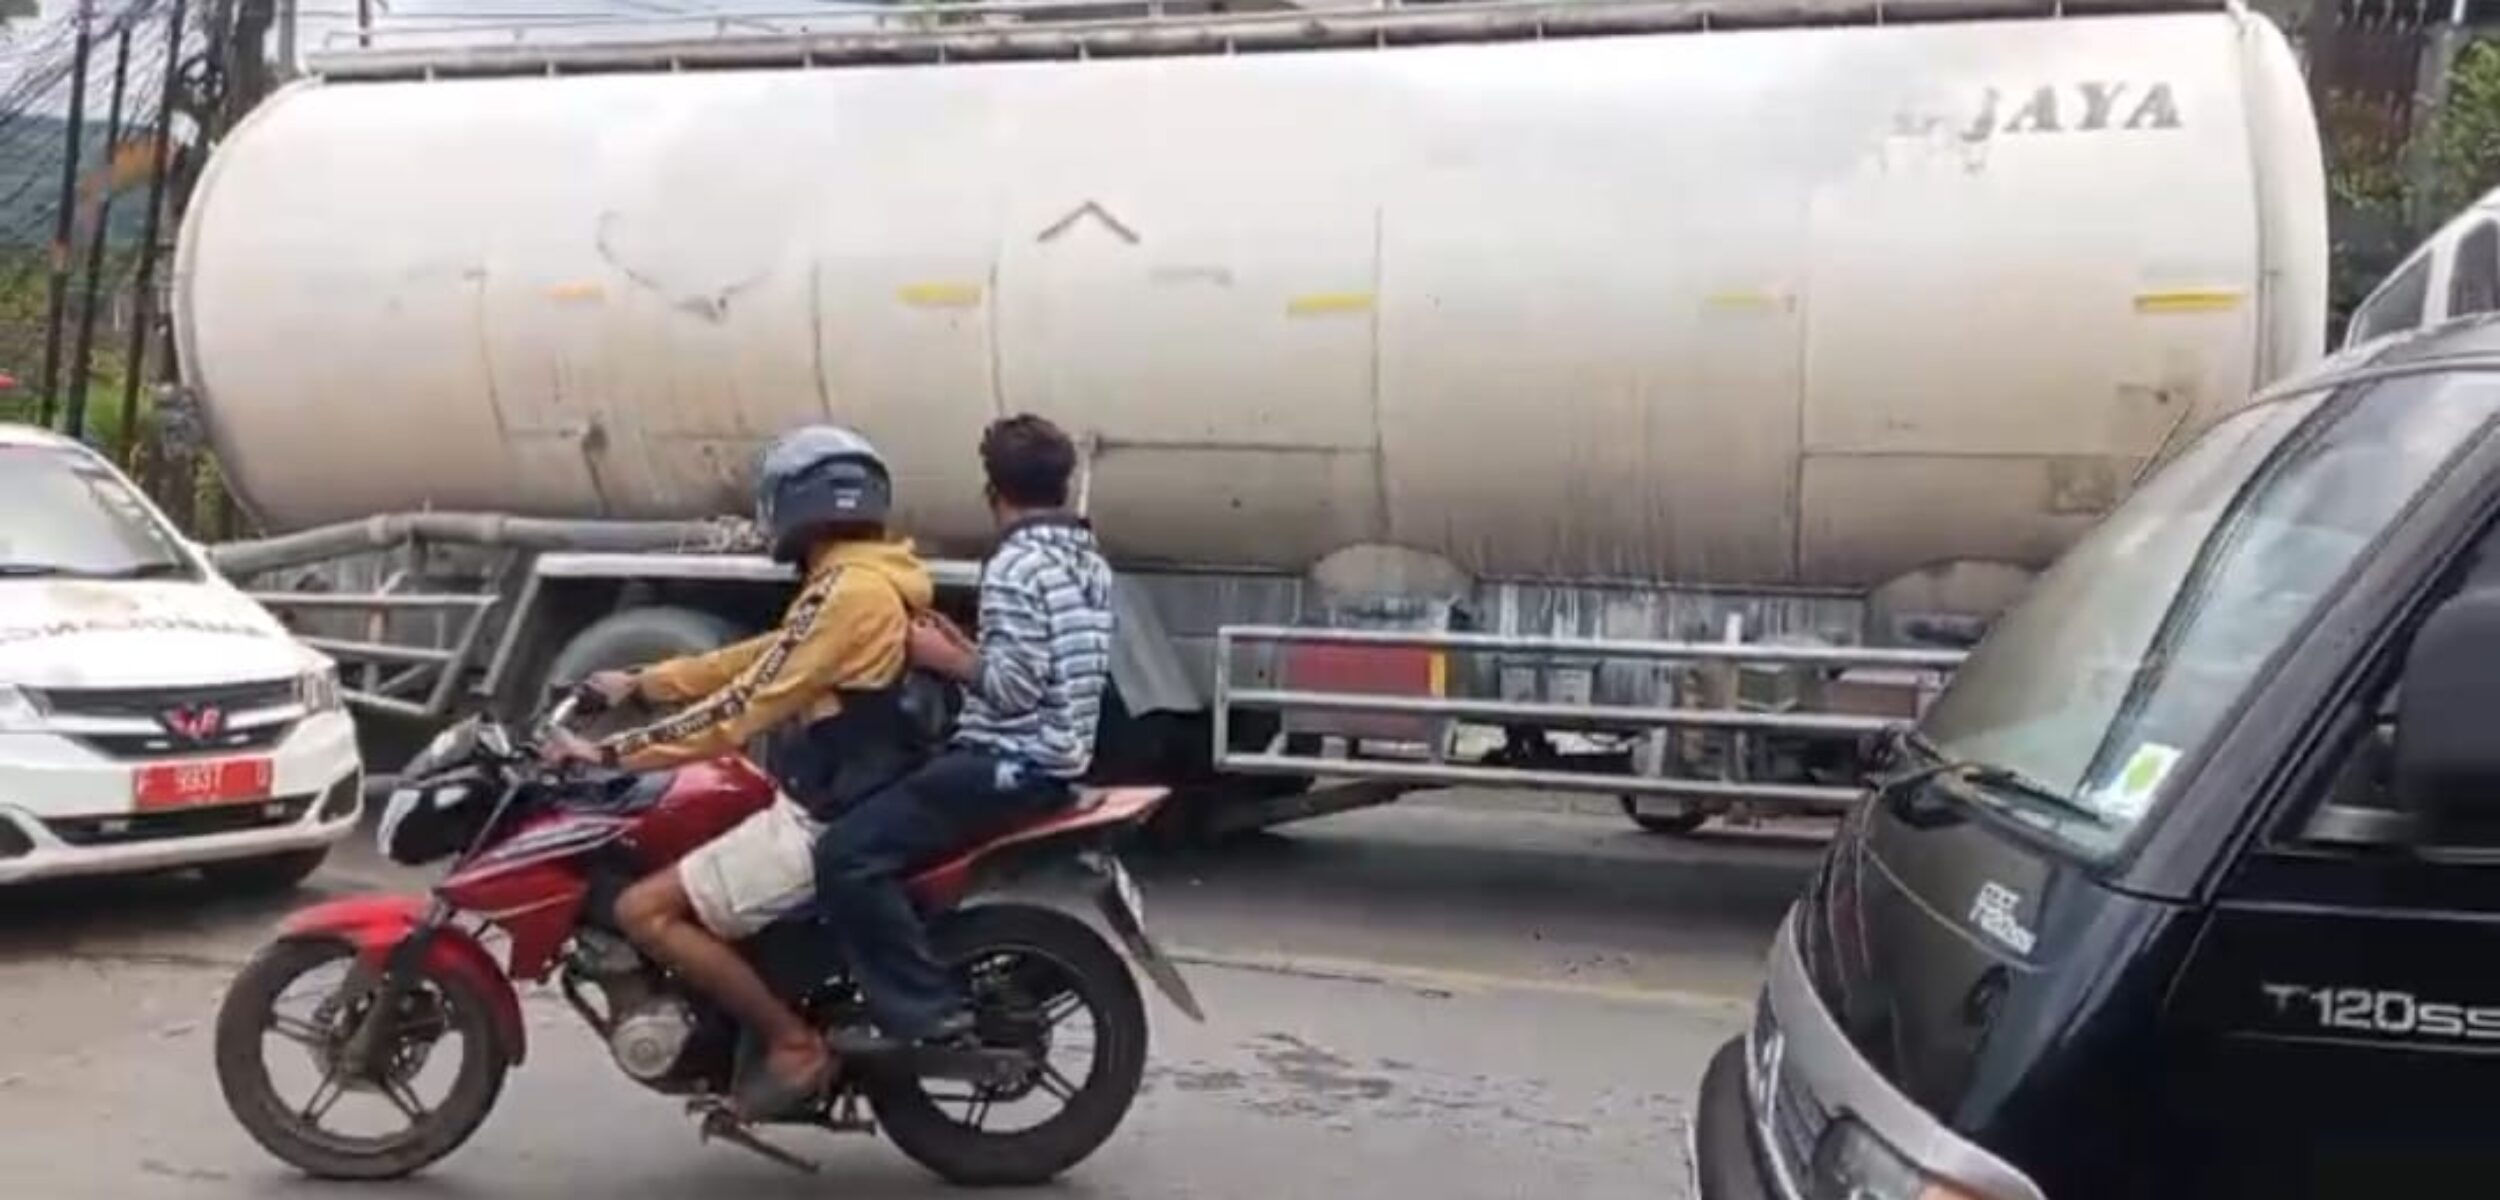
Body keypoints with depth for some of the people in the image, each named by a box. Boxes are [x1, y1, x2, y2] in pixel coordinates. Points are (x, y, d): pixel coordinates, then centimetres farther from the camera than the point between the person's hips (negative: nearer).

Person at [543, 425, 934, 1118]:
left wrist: (611, 753, -16)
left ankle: (794, 1043, -8)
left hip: (828, 824, -10)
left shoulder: (846, 590, -19)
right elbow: (761, 661, 20)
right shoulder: (871, 582, 13)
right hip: (847, 806, 10)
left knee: (644, 911, -13)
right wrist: (641, 683, 23)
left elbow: (744, 708, -21)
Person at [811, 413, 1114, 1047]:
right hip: (1055, 759, 10)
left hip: (1010, 762, -10)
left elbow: (1016, 690, -22)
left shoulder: (1016, 567, -15)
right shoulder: (1086, 560, 14)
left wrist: (946, 660, -8)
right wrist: (970, 650, 20)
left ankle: (929, 1013, -19)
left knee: (847, 854, -15)